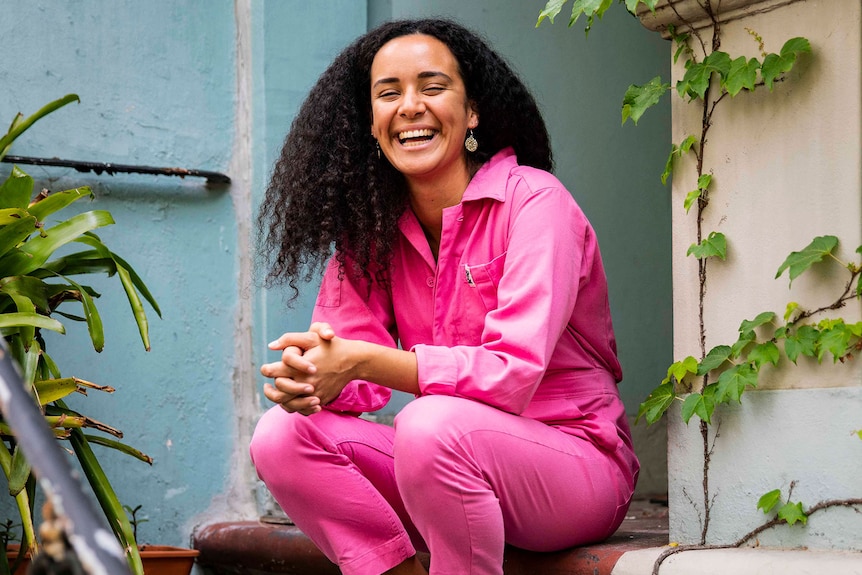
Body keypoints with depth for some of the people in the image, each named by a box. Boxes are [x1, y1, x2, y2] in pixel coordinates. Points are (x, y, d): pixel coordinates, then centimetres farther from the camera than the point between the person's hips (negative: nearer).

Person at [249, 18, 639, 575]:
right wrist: (312, 380, -26)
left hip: (573, 460, -5)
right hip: (455, 468, 6)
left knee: (431, 423, -35)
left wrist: (364, 361, -31)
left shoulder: (534, 201, -13)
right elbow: (351, 371, -1)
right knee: (283, 435, -14)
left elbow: (513, 372, -23)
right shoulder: (372, 226, 5)